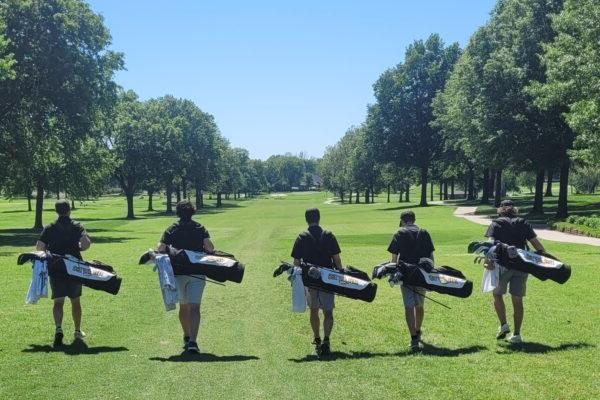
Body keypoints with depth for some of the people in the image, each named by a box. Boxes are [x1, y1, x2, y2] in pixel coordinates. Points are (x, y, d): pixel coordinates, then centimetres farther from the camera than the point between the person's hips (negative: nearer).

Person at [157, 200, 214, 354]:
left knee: (183, 306, 18)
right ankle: (193, 341, -20)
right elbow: (209, 247, -12)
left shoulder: (172, 229, 2)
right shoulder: (200, 228, 2)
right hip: (197, 272, -1)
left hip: (178, 272, 1)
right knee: (194, 308, -6)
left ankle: (187, 338, 28)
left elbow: (161, 249, -9)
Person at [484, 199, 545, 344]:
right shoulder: (523, 224, 15)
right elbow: (537, 244, 7)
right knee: (517, 299, 8)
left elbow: (492, 243, -10)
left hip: (503, 264, -2)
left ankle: (503, 325, 5)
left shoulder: (495, 224, 8)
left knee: (497, 294, 18)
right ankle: (516, 334, 9)